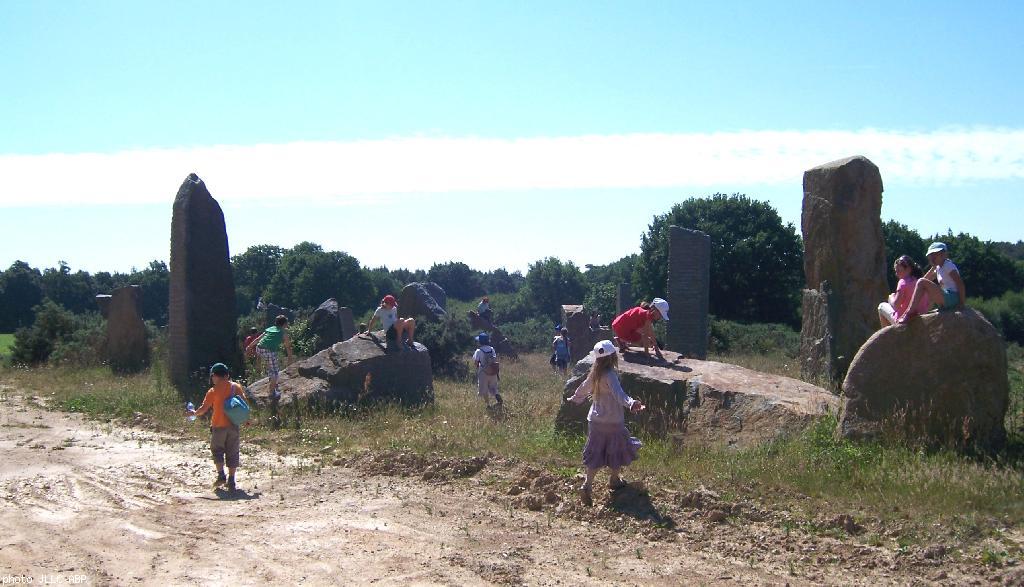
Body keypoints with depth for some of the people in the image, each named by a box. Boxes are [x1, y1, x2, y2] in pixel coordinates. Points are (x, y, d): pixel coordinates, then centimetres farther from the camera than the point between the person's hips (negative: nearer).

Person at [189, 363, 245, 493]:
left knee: (217, 450, 13)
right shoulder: (236, 387, 2)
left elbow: (204, 409, -6)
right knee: (232, 453, 7)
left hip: (219, 425, -3)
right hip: (233, 425, 3)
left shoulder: (213, 391, -6)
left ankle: (221, 475, -1)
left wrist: (194, 413, 13)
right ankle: (231, 481, 5)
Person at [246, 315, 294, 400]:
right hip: (269, 351, -6)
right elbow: (288, 346, 15)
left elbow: (257, 339, 27)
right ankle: (272, 393, 6)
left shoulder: (269, 329, 26)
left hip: (259, 349, 6)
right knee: (275, 371, 6)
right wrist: (290, 357, 25)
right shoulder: (283, 332, 13)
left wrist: (249, 347, 34)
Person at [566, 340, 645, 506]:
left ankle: (587, 485, -5)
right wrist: (631, 403, -52)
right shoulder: (610, 375, -19)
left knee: (595, 454, 7)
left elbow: (583, 388, 21)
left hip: (595, 420, 6)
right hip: (613, 422, -6)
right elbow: (619, 394, -36)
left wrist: (575, 399, 40)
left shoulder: (594, 374, 3)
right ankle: (615, 480, 31)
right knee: (618, 450, 15)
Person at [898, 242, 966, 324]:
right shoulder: (938, 268, 19)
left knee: (921, 283, -20)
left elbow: (960, 283, -15)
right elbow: (926, 279, 24)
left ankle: (910, 313, -25)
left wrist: (961, 303, -18)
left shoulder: (948, 265, -7)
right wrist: (933, 267, 13)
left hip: (953, 298, -10)